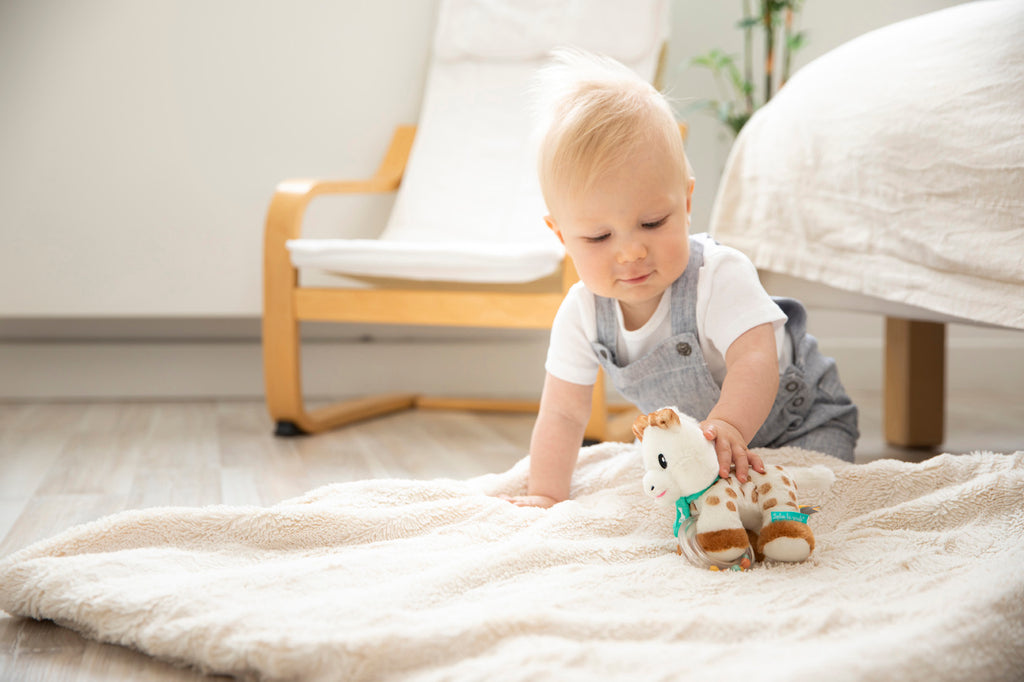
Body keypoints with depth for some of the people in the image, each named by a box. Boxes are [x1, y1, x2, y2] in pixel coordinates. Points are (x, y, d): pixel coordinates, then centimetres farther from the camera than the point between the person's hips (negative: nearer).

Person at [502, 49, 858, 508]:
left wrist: (726, 425, -69)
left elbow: (755, 362, -49)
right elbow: (562, 413, -10)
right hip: (688, 440, 6)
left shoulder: (721, 278, -34)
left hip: (796, 423, -6)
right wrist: (545, 497, -15)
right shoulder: (580, 315, -19)